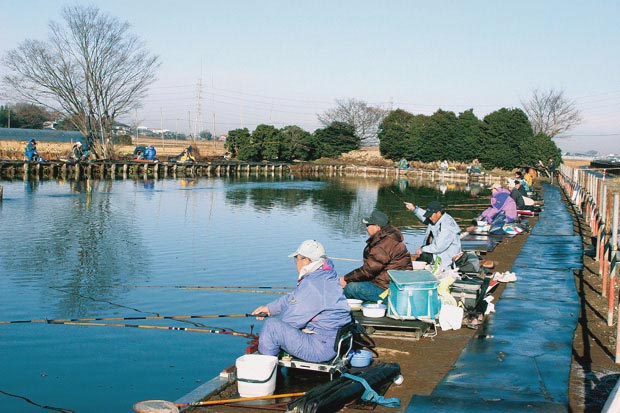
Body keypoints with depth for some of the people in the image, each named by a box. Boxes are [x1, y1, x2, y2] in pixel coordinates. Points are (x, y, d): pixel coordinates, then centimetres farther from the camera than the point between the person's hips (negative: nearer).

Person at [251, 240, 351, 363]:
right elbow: (293, 299, 23)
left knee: (271, 325, -10)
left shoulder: (311, 285, -22)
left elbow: (292, 320, -16)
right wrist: (269, 308, 23)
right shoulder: (323, 277, 10)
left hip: (320, 349, -11)